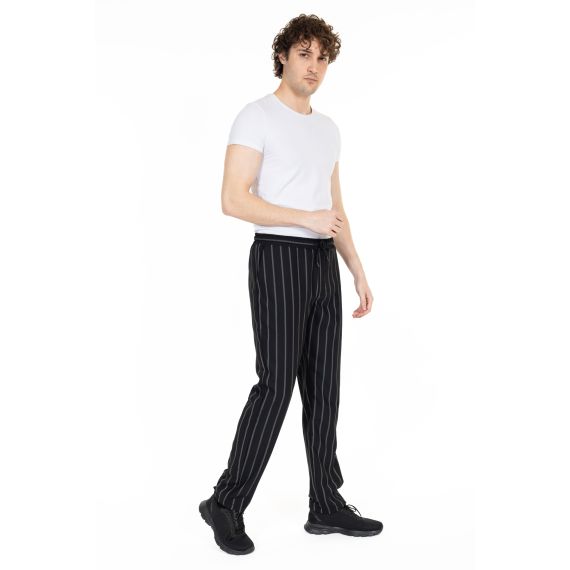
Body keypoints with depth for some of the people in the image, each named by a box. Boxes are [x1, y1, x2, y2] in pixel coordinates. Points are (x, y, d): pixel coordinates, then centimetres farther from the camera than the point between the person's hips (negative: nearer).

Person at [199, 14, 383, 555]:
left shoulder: (328, 128, 18)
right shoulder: (257, 116, -6)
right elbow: (234, 200, -15)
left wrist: (357, 270, 13)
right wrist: (306, 219, -18)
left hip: (323, 265, 8)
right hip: (278, 258, -7)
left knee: (323, 387, 7)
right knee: (276, 385, -10)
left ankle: (326, 505, 16)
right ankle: (227, 504, 4)